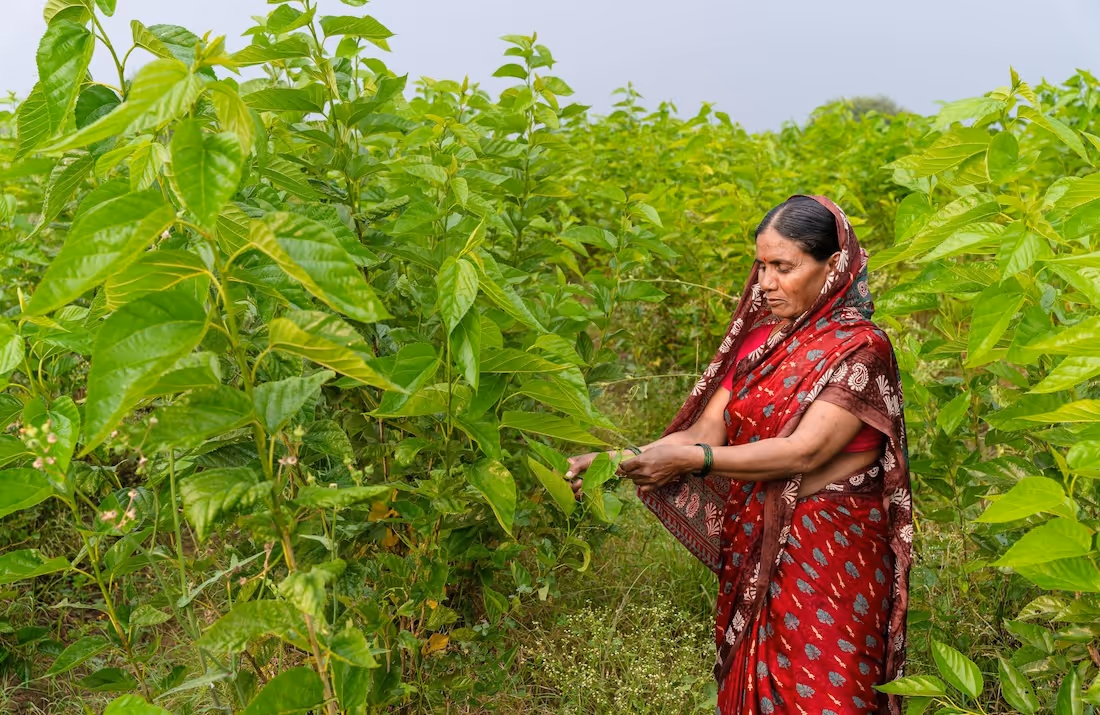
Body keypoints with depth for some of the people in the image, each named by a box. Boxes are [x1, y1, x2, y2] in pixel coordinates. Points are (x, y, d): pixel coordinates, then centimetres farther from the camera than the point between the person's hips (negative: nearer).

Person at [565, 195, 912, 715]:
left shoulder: (860, 348, -11)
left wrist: (690, 460, -28)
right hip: (752, 550, 5)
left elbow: (805, 452, -21)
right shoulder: (757, 340, 5)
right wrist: (622, 460, -15)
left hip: (830, 557, -5)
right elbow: (707, 430, -1)